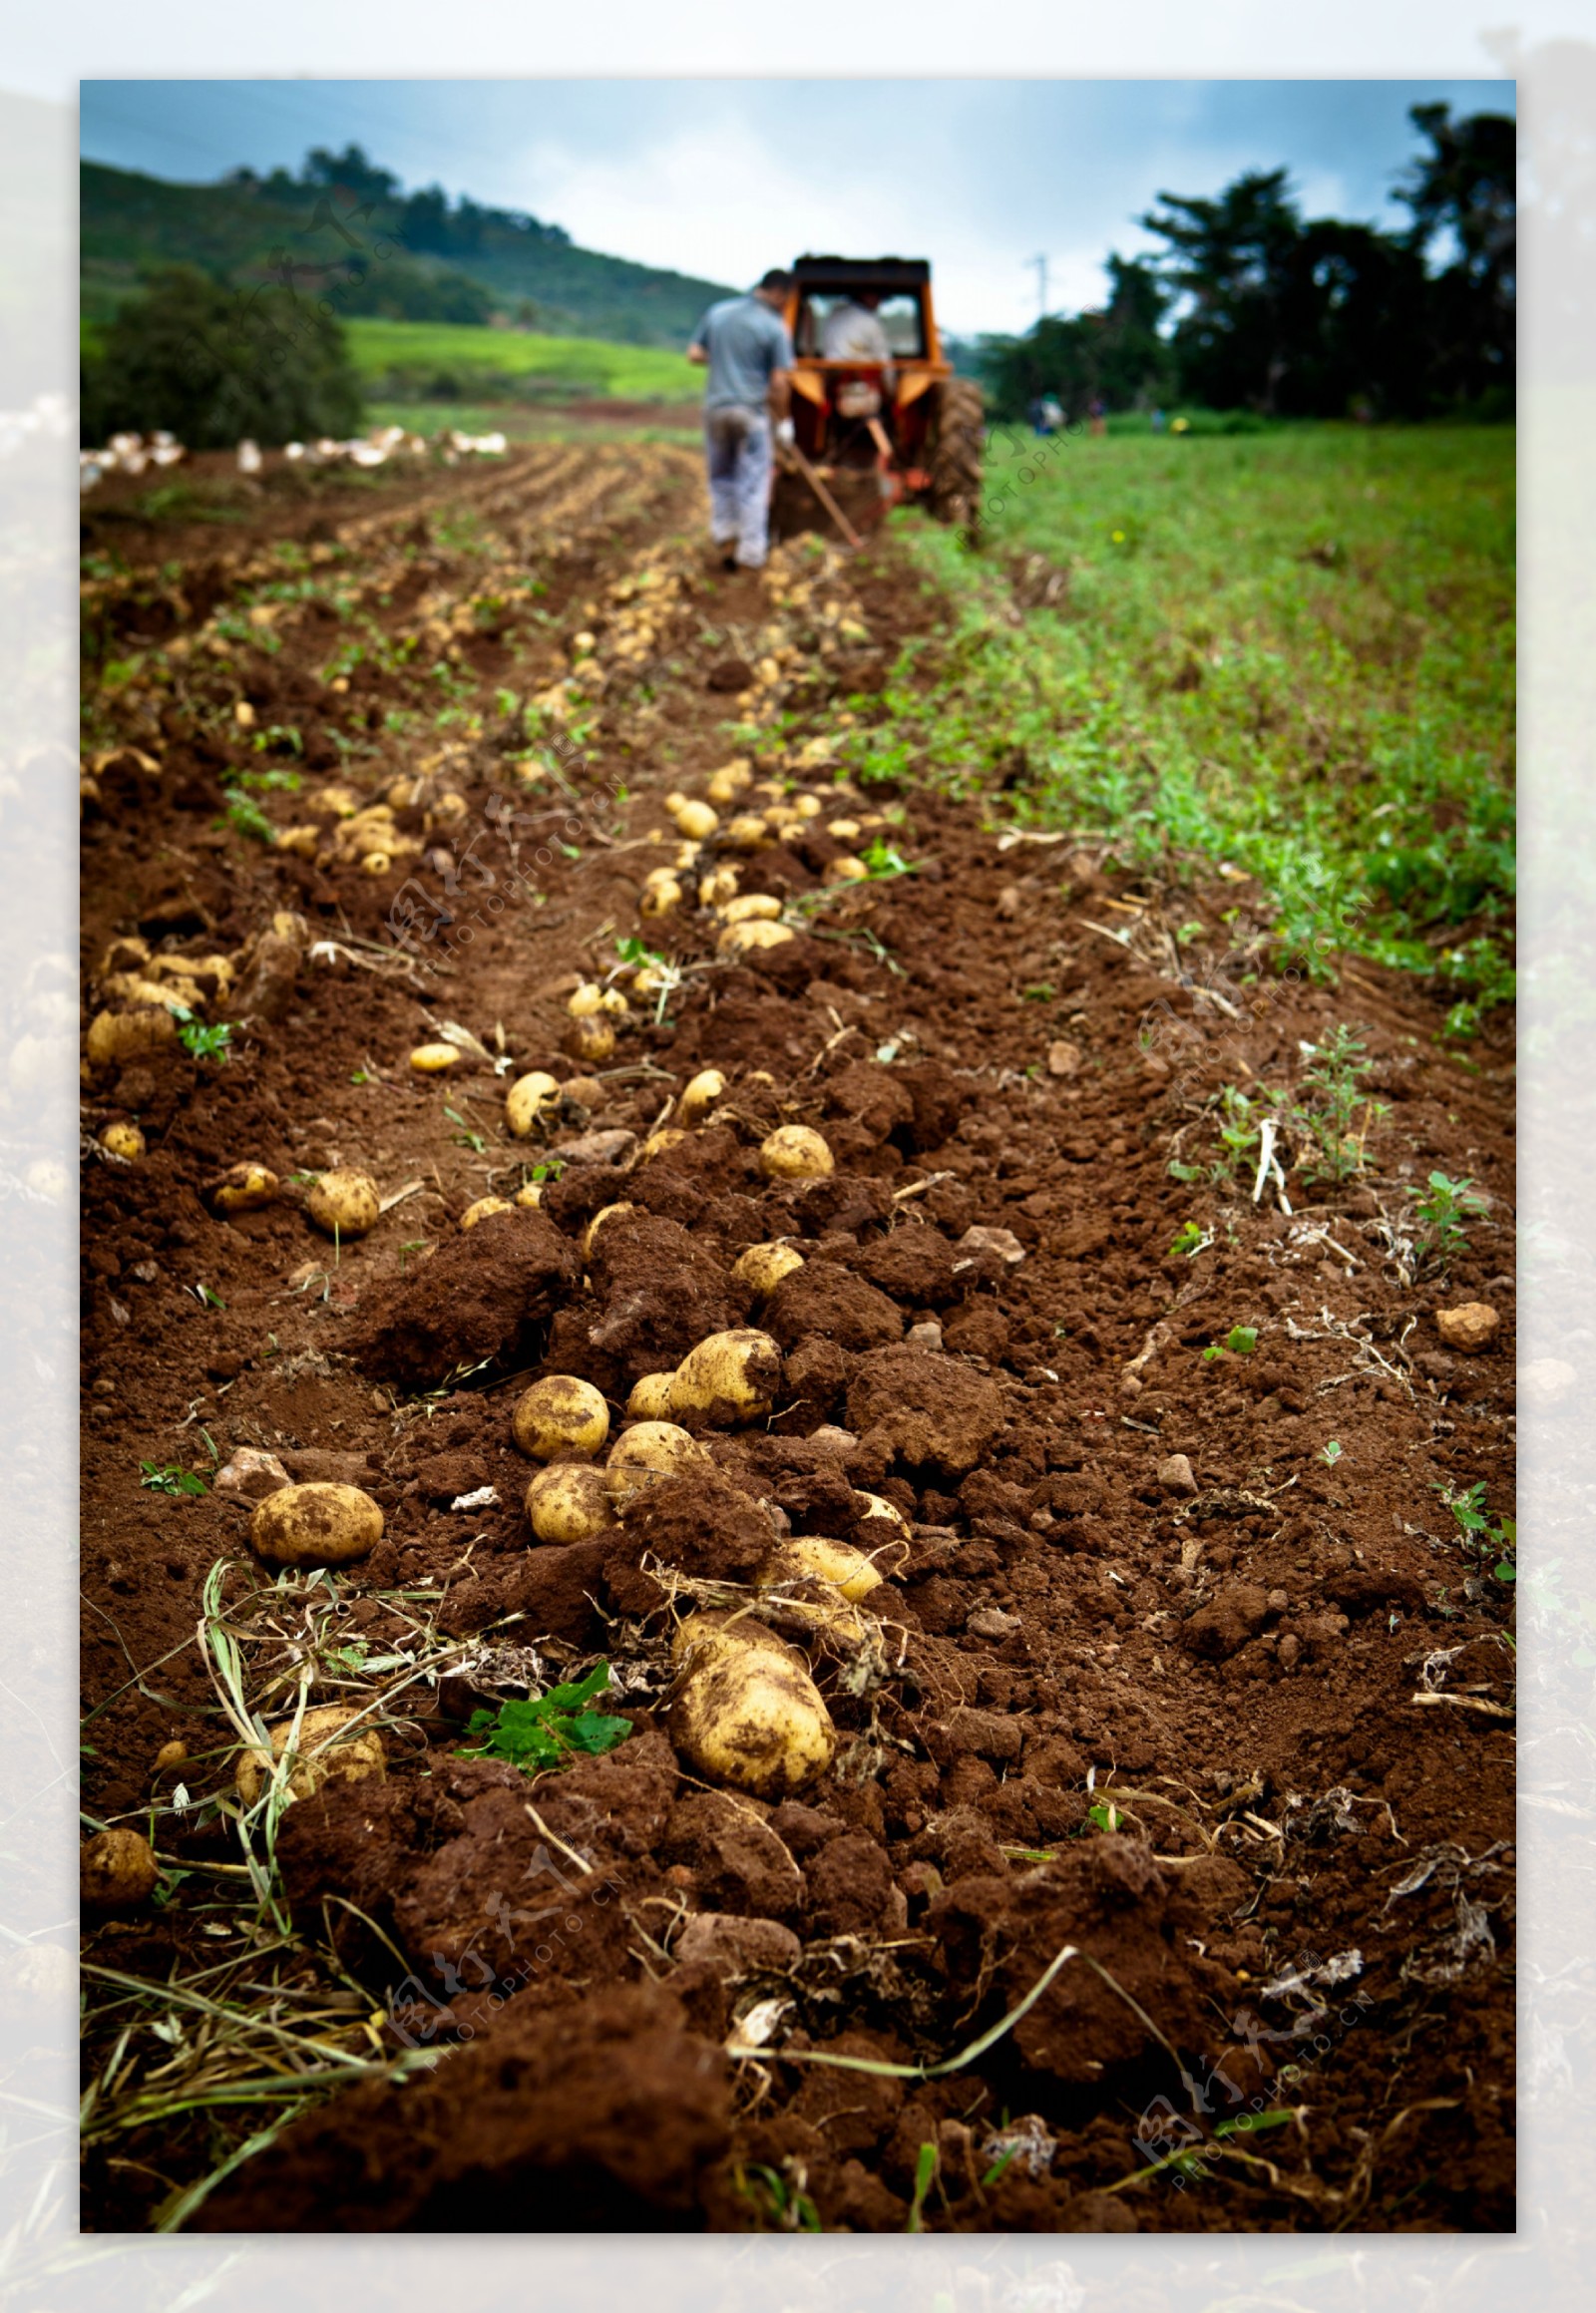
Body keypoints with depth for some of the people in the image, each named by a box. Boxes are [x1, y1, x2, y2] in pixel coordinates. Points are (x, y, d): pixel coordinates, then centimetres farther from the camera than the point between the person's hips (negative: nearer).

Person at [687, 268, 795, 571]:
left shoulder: (717, 312, 3)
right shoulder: (775, 327, -11)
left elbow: (694, 354, 7)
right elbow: (779, 382, -12)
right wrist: (783, 420, -2)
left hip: (716, 406, 4)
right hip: (753, 410, -4)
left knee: (721, 477, 19)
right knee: (753, 483, 4)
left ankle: (725, 538, 15)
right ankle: (750, 555, 6)